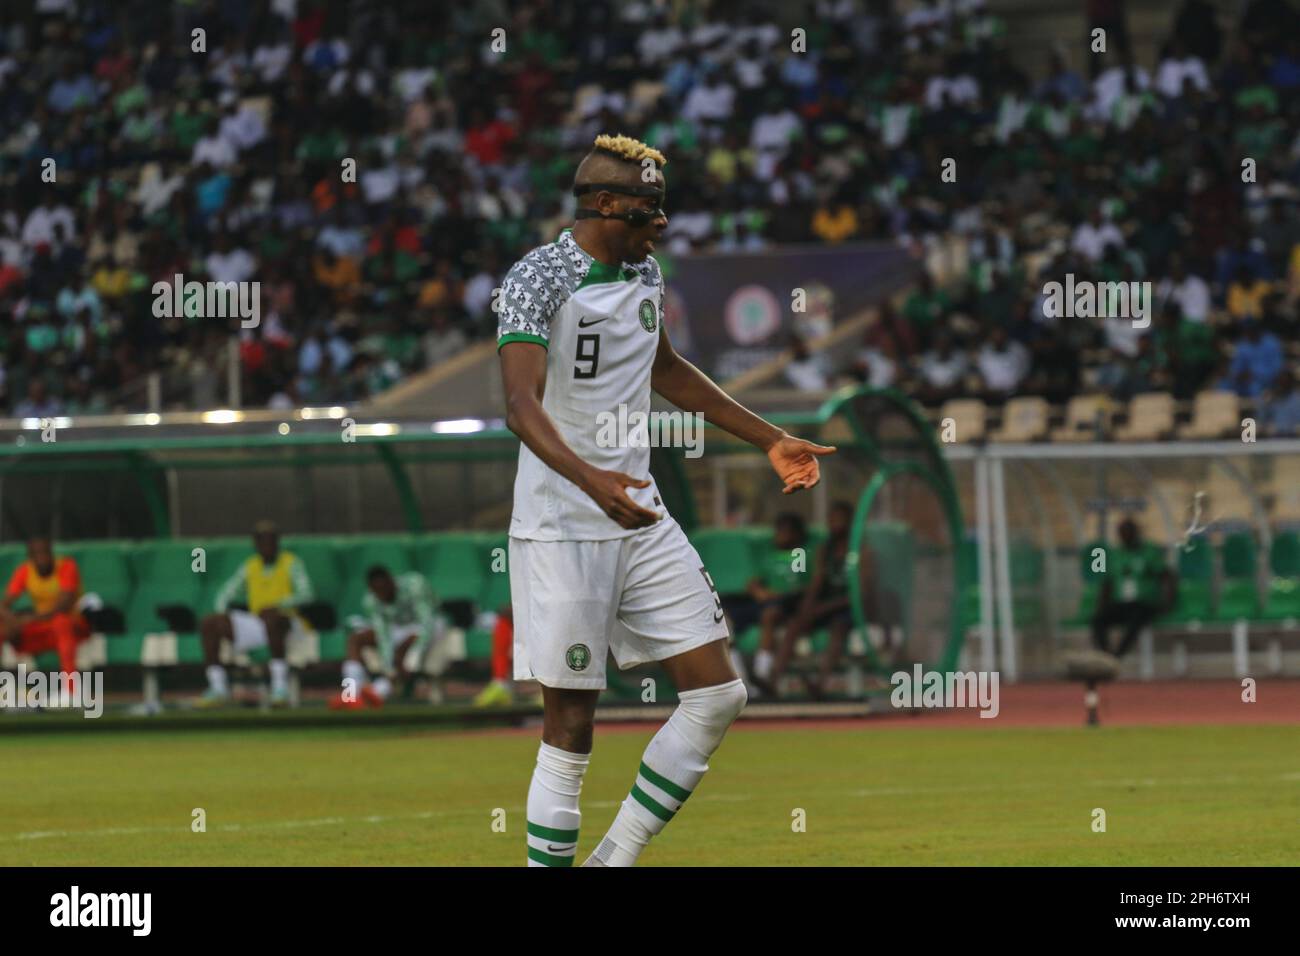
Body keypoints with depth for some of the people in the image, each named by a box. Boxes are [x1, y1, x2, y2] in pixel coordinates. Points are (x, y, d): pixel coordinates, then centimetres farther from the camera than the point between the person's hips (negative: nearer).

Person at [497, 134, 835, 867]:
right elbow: (521, 403, -27)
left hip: (643, 523, 7)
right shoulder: (539, 278, -14)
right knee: (571, 729, -5)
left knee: (717, 696, 2)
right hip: (562, 530, -7)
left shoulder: (644, 274, 10)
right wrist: (590, 479, -43)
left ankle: (615, 860, 10)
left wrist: (770, 440, 29)